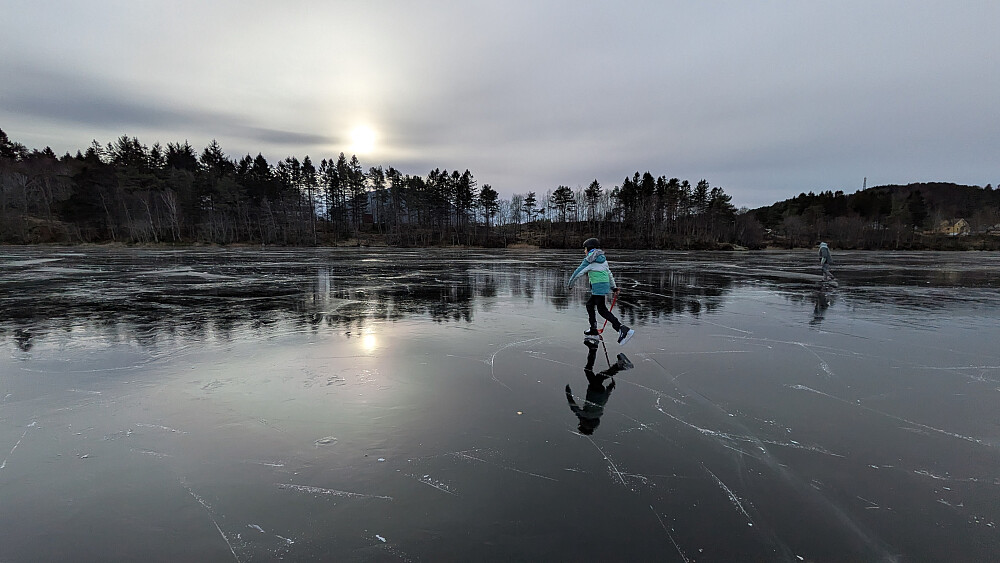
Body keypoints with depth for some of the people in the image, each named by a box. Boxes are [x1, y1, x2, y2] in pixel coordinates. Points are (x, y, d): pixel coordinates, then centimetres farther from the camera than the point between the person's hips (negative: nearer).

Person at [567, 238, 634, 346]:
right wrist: (614, 287, 27)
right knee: (589, 305, 18)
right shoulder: (602, 259, 18)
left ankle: (623, 330, -18)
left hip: (599, 286, -9)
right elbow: (609, 273, 22)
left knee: (602, 309, -10)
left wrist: (569, 283, 6)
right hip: (605, 285, 9)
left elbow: (579, 271, -5)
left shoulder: (589, 260, -8)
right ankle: (593, 331, 22)